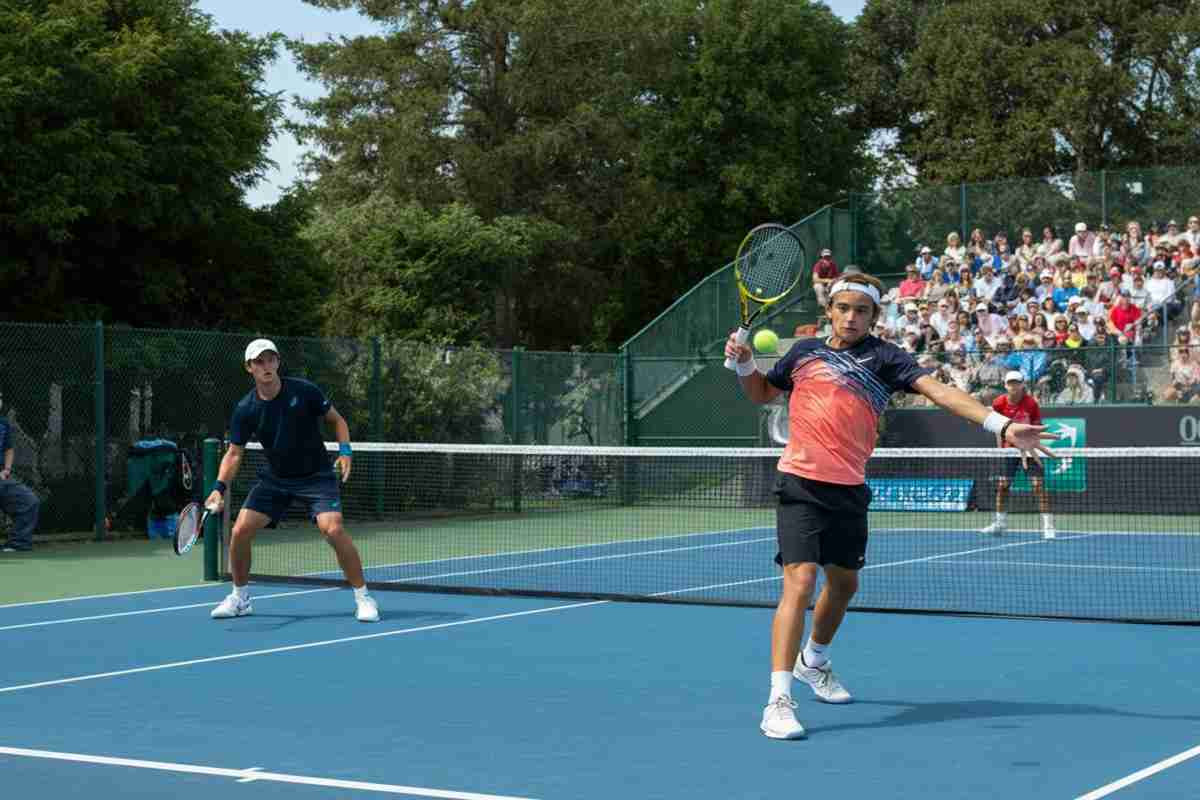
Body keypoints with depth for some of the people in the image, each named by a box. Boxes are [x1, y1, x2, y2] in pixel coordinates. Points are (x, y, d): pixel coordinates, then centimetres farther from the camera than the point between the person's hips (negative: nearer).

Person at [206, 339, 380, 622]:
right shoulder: (245, 409, -8)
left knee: (333, 529, -23)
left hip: (315, 476, -3)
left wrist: (345, 451, -16)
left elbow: (337, 420, 0)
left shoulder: (304, 391, -14)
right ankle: (239, 598, 17)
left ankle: (363, 598, -9)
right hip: (274, 479, 3)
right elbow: (234, 453, -3)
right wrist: (219, 487, -18)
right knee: (240, 530, -6)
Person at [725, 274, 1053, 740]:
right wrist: (743, 362, 3)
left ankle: (813, 661, 47)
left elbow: (939, 391, -9)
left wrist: (1000, 425, -20)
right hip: (802, 483, -3)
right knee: (800, 579, -18)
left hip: (849, 490, 3)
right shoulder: (805, 352, 7)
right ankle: (778, 700, -19)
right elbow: (761, 393, 23)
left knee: (844, 581, 19)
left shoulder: (884, 358, 3)